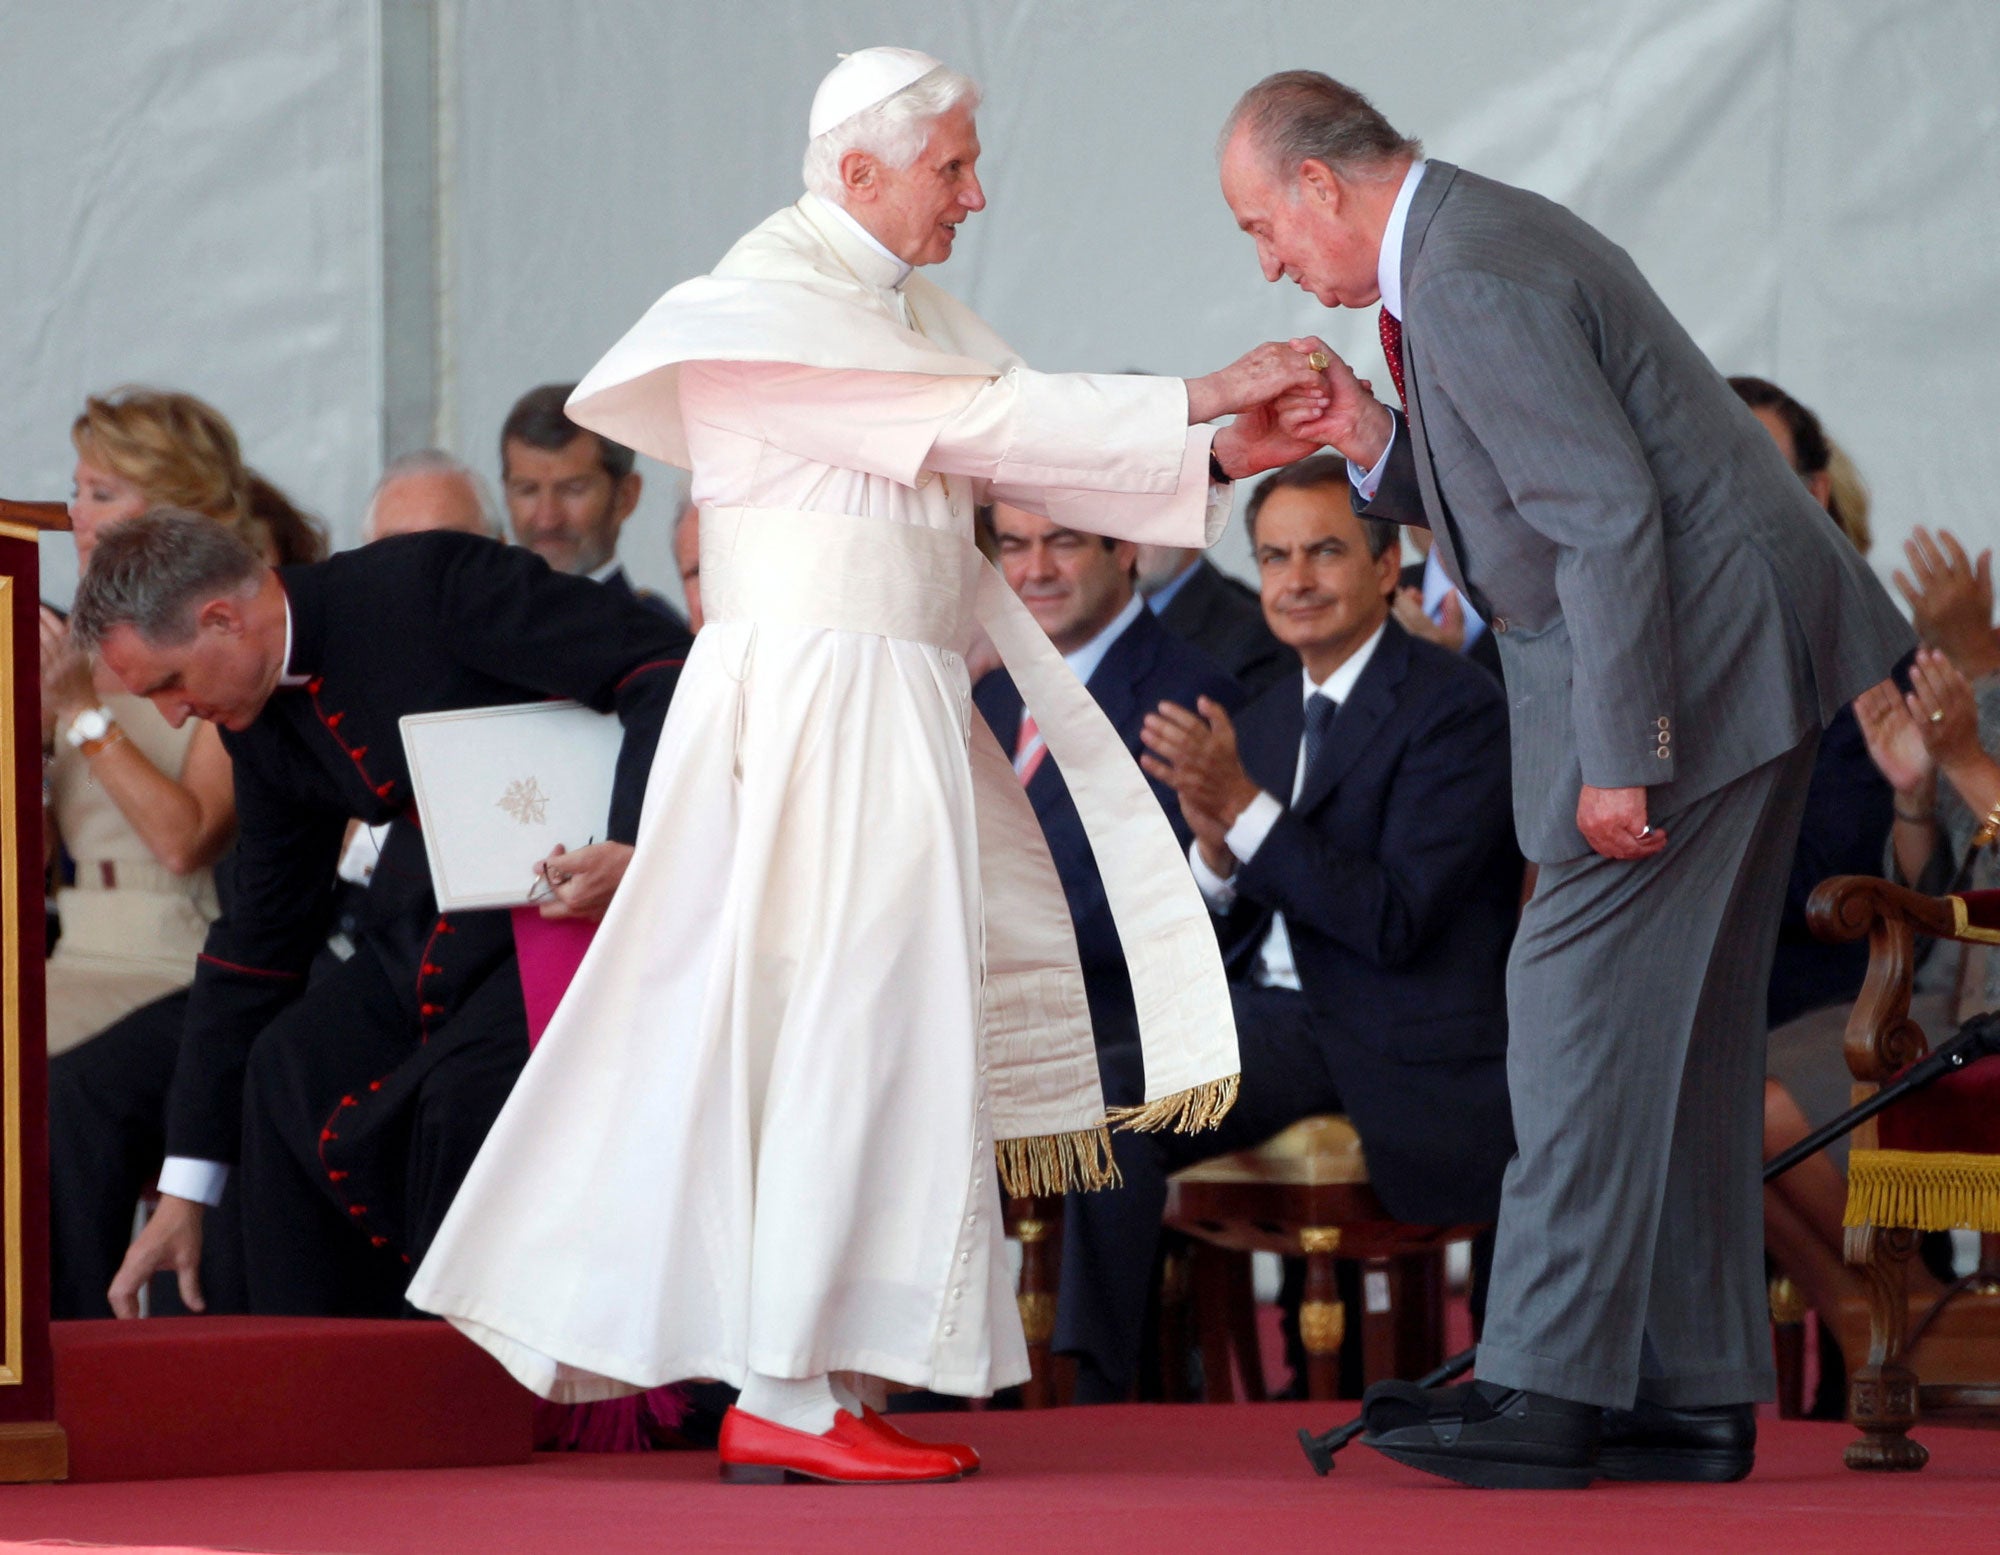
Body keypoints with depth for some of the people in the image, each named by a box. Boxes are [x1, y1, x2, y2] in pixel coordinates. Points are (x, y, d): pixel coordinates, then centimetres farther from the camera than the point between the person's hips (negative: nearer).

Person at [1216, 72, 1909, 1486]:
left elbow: (1608, 512, -22)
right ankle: (1698, 1392, 15)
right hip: (1732, 663, 11)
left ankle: (1548, 1389, -7)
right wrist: (1382, 451, 5)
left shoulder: (1469, 284, -17)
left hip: (1691, 660, -11)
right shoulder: (1484, 241, 16)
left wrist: (1617, 757, -22)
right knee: (1680, 1026, 12)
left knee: (1584, 1007, -8)